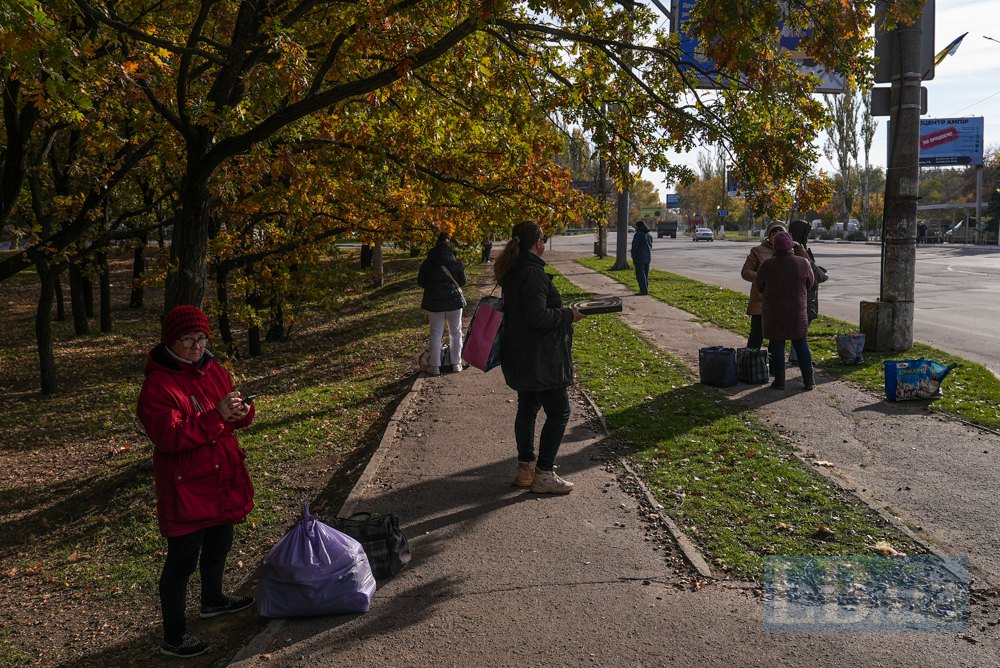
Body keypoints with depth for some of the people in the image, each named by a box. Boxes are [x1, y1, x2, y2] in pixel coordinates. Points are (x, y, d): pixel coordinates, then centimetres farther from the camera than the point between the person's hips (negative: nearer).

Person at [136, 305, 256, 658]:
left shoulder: (213, 369, 5)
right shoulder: (158, 384, -18)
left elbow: (234, 418, 11)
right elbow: (169, 436, -27)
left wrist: (242, 411, -14)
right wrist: (215, 416, -34)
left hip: (223, 478, 8)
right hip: (186, 486, -8)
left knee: (219, 542, 24)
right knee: (183, 557, 0)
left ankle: (213, 600, 48)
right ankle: (173, 636, 14)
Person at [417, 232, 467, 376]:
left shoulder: (427, 263, -5)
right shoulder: (456, 262, -6)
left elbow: (420, 282, 1)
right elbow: (462, 281, 1)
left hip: (433, 302, 0)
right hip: (454, 300, 0)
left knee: (436, 333, 7)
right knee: (455, 332, 13)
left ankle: (435, 366, 6)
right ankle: (456, 363, 17)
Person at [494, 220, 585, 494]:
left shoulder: (512, 271, 9)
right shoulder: (533, 273, -21)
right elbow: (538, 316, -26)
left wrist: (561, 311, 15)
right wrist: (568, 315, -12)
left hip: (520, 357, 10)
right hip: (539, 358, -10)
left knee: (527, 408, 17)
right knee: (559, 411, -1)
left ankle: (526, 468, 27)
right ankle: (543, 475, 5)